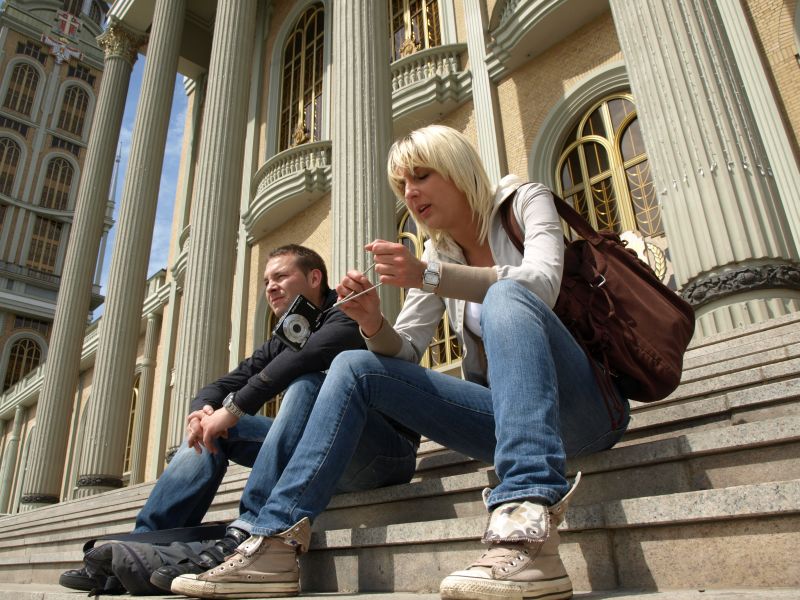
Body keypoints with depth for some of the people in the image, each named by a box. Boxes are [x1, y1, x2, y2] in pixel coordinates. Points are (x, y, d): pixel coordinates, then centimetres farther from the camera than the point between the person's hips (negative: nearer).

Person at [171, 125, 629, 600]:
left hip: (581, 404, -5)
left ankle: (528, 530, -48)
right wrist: (374, 325, -14)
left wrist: (429, 276, -30)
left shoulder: (526, 201, 0)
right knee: (355, 368, -6)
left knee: (505, 297, -34)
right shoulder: (438, 254, 14)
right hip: (506, 413, 5)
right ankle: (275, 544, -11)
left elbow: (542, 284, -21)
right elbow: (405, 352, 8)